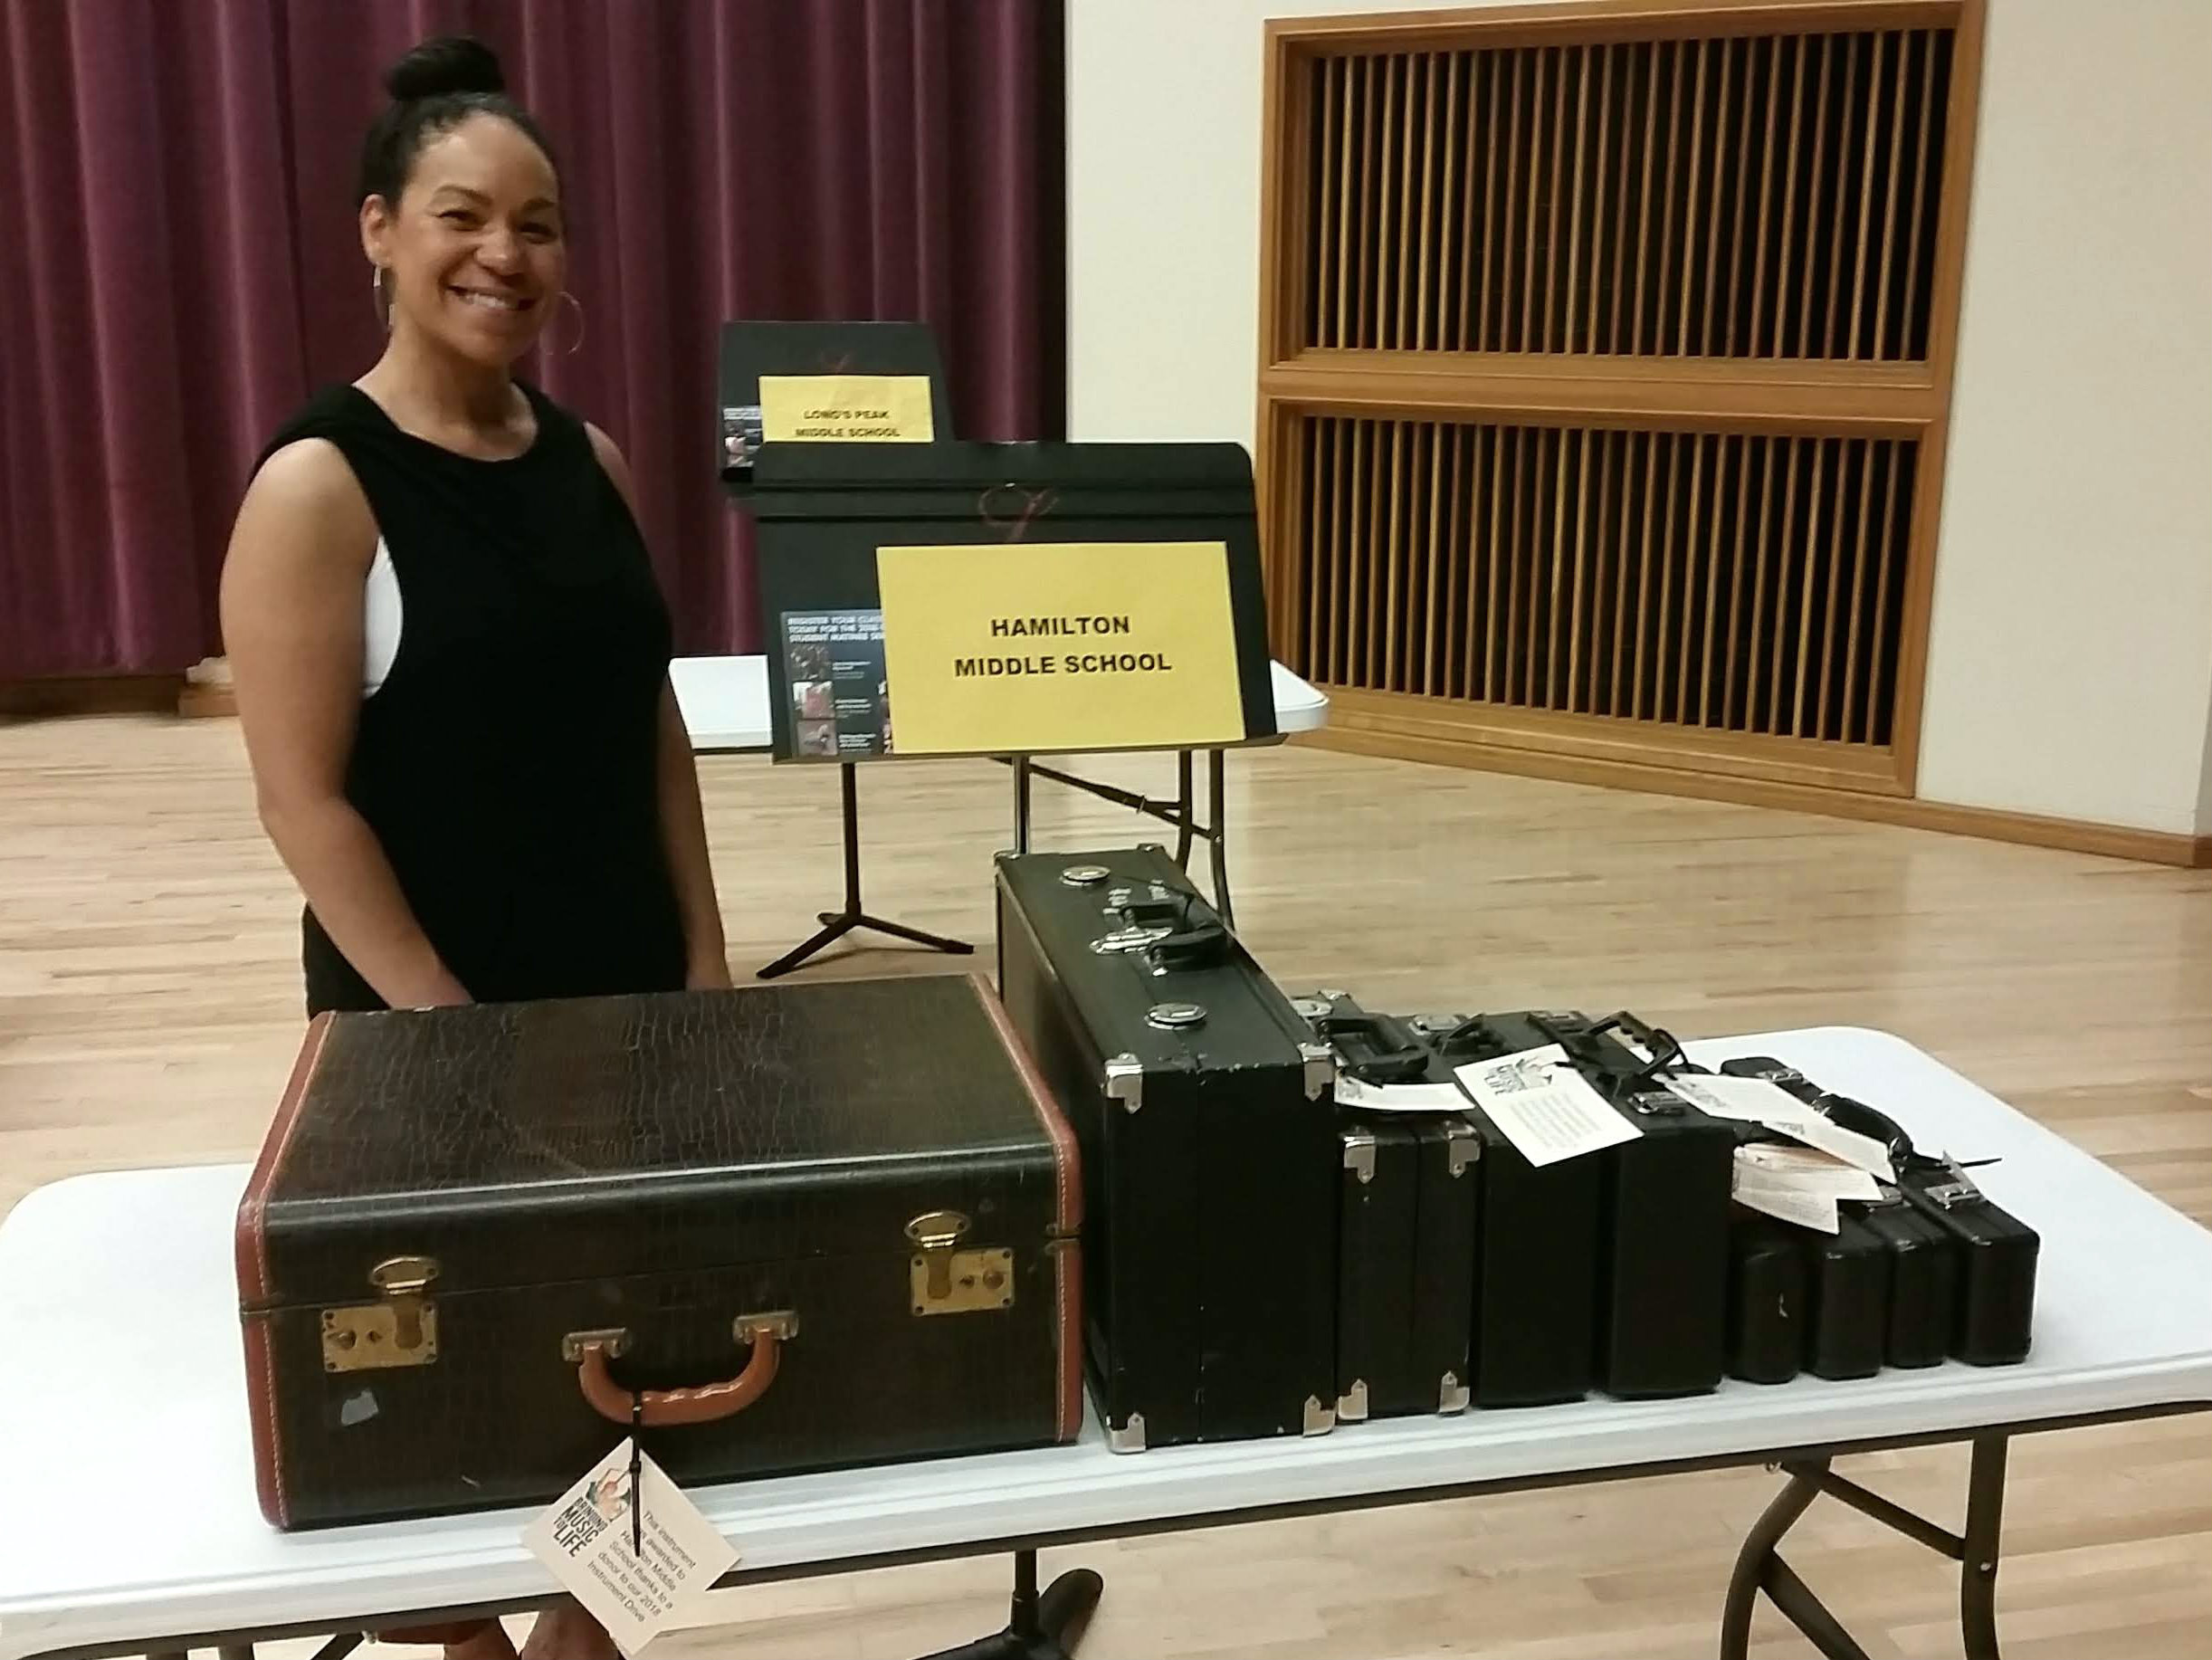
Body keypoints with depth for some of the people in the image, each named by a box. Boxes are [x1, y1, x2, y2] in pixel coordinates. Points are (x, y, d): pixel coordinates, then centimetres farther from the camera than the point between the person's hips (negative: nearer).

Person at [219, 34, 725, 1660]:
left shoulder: (593, 460, 4)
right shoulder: (319, 487, -14)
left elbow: (652, 721, 8)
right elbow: (304, 801, -15)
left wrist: (705, 956, 4)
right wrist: (445, 1022, -16)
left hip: (627, 988, 5)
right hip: (426, 1014, -5)